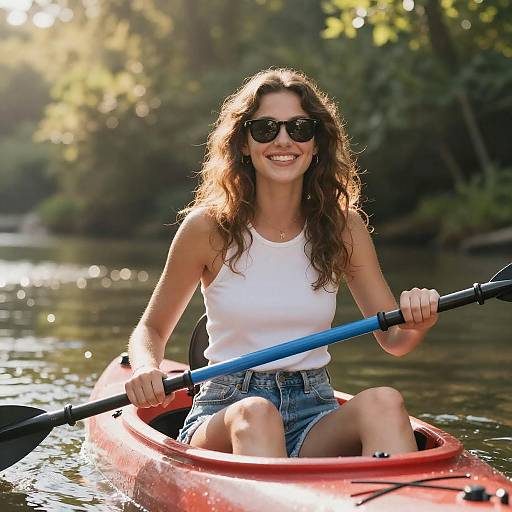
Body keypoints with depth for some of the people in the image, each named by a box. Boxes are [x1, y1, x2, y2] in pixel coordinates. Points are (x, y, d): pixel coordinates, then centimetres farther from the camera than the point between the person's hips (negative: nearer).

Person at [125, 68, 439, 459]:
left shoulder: (344, 226, 3)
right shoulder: (208, 227, -4)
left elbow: (393, 341, 6)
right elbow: (151, 329, 7)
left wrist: (417, 323, -18)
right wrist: (146, 369, -16)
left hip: (316, 418, 2)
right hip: (224, 416, -2)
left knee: (383, 402, -30)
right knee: (255, 413, -37)